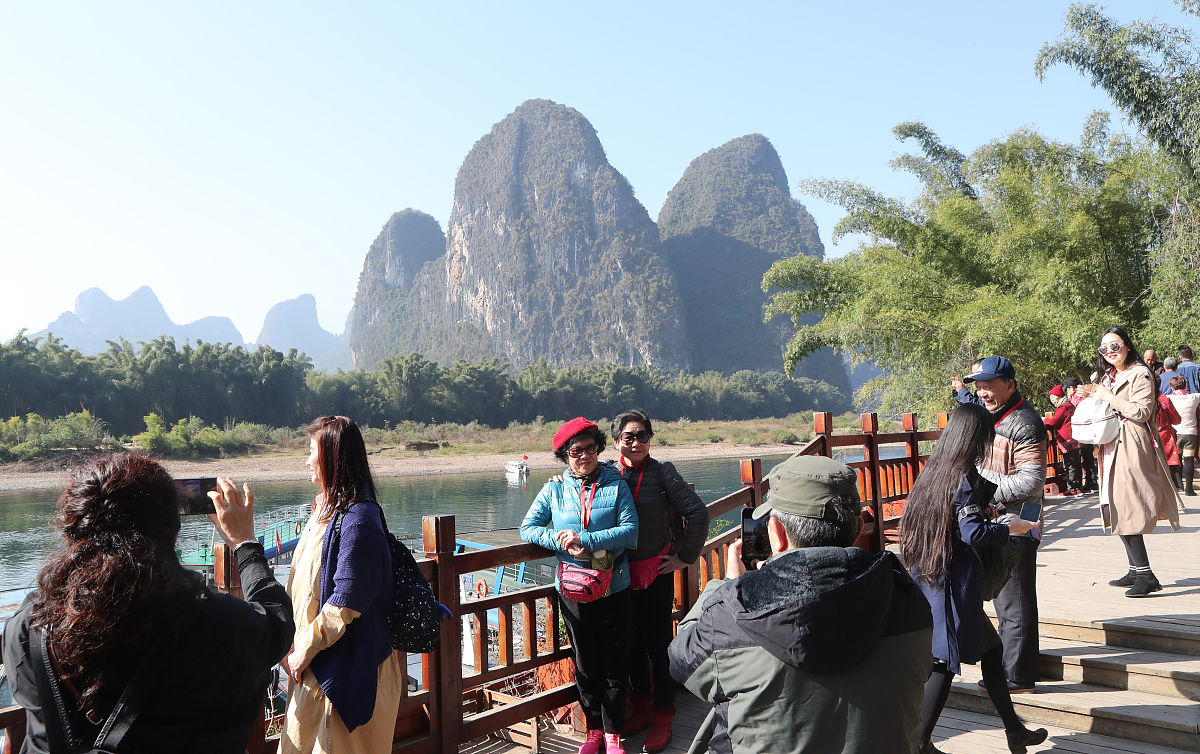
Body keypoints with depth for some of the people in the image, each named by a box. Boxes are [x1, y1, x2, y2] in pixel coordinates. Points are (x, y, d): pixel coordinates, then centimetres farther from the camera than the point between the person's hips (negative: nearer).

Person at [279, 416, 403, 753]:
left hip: (349, 672, -9)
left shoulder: (357, 521, -22)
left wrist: (305, 651, -15)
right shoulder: (325, 508, 9)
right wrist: (292, 643, 7)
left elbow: (345, 605, -24)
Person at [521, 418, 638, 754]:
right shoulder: (554, 490, 1)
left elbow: (631, 532, -11)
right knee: (585, 663, 13)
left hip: (614, 588, -1)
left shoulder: (616, 485, -3)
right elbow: (528, 527, 0)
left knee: (615, 663, 8)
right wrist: (564, 544, -15)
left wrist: (584, 540, -19)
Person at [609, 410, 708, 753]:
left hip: (656, 574, -3)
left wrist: (685, 557, -9)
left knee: (659, 644, 3)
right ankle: (640, 708, 31)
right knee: (632, 644, 14)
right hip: (621, 576, 4)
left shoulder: (662, 473, -9)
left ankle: (662, 718, 16)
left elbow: (698, 513, -10)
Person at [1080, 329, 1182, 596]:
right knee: (1119, 511, 8)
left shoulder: (1140, 374, -7)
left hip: (1132, 448, -9)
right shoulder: (1107, 376, 18)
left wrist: (1108, 397, -12)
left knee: (1126, 513, -13)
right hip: (1113, 448, 9)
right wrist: (1093, 395, 9)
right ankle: (1135, 571, 16)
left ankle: (1146, 575, -10)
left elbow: (1142, 412, -17)